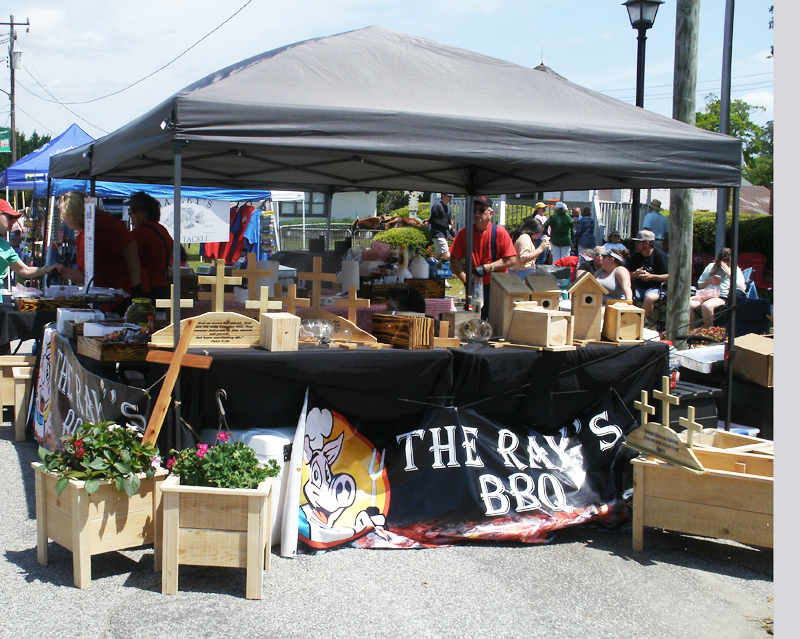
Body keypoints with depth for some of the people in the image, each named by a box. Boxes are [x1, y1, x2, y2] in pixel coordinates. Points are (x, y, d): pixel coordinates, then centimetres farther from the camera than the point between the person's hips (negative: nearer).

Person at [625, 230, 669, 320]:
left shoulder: (660, 256, -5)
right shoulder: (636, 255, 11)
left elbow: (668, 276, -9)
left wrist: (651, 276, -19)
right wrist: (634, 274, -13)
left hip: (654, 288, -5)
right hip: (637, 288, 5)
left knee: (649, 298, -38)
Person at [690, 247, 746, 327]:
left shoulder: (736, 270, 13)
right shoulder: (711, 267, 24)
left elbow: (742, 289, -3)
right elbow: (700, 285, 26)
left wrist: (729, 274, -6)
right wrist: (710, 281, 6)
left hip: (722, 297, -4)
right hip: (706, 294, 4)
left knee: (706, 306, -38)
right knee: (687, 304, -28)